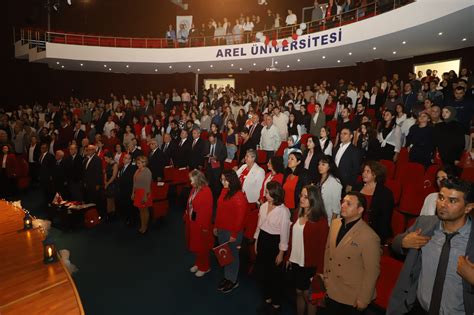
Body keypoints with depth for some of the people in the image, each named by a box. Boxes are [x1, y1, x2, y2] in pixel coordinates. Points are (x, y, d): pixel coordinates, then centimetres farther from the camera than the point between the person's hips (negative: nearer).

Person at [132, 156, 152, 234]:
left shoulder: (147, 171, -14)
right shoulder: (137, 171, 8)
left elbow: (148, 185, -17)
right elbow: (135, 183, 13)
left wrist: (145, 195, -20)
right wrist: (133, 193, 12)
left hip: (144, 193, -7)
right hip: (138, 192, 7)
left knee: (145, 210, 4)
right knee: (140, 210, 12)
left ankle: (145, 226, 16)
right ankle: (142, 226, 22)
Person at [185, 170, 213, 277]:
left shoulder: (206, 191, -22)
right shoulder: (194, 189, 2)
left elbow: (208, 210, -21)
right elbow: (189, 205, 9)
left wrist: (205, 226, -18)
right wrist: (186, 217, 11)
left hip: (201, 224, -8)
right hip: (192, 222, 8)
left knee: (202, 246, 9)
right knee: (194, 244, 20)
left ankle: (204, 267, 28)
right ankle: (198, 263, 40)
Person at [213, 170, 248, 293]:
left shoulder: (239, 197, -21)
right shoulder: (224, 191, 2)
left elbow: (240, 217, -19)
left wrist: (234, 235, -15)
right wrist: (216, 226, 12)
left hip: (232, 232, -7)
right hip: (221, 230, 7)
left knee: (232, 255, 11)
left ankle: (233, 280, 29)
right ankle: (227, 276, 37)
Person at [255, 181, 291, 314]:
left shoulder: (283, 211, -20)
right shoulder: (263, 206, -2)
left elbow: (284, 234, -15)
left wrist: (281, 253, -11)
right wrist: (256, 242, 13)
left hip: (274, 243, -6)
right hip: (262, 240, 6)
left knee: (275, 274, 12)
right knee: (262, 272, 17)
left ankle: (276, 304, 33)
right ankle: (267, 299, 40)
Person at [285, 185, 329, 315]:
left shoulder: (321, 220, -16)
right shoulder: (299, 215, 2)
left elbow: (322, 247, -14)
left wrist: (319, 271, -12)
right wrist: (288, 257, 8)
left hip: (310, 265, -5)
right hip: (296, 262, 5)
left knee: (308, 295, 12)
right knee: (299, 292, 19)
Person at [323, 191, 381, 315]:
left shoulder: (369, 237, -24)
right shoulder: (335, 223, -4)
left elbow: (372, 271, -17)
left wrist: (364, 299, -10)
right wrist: (325, 275, 13)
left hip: (352, 297, -5)